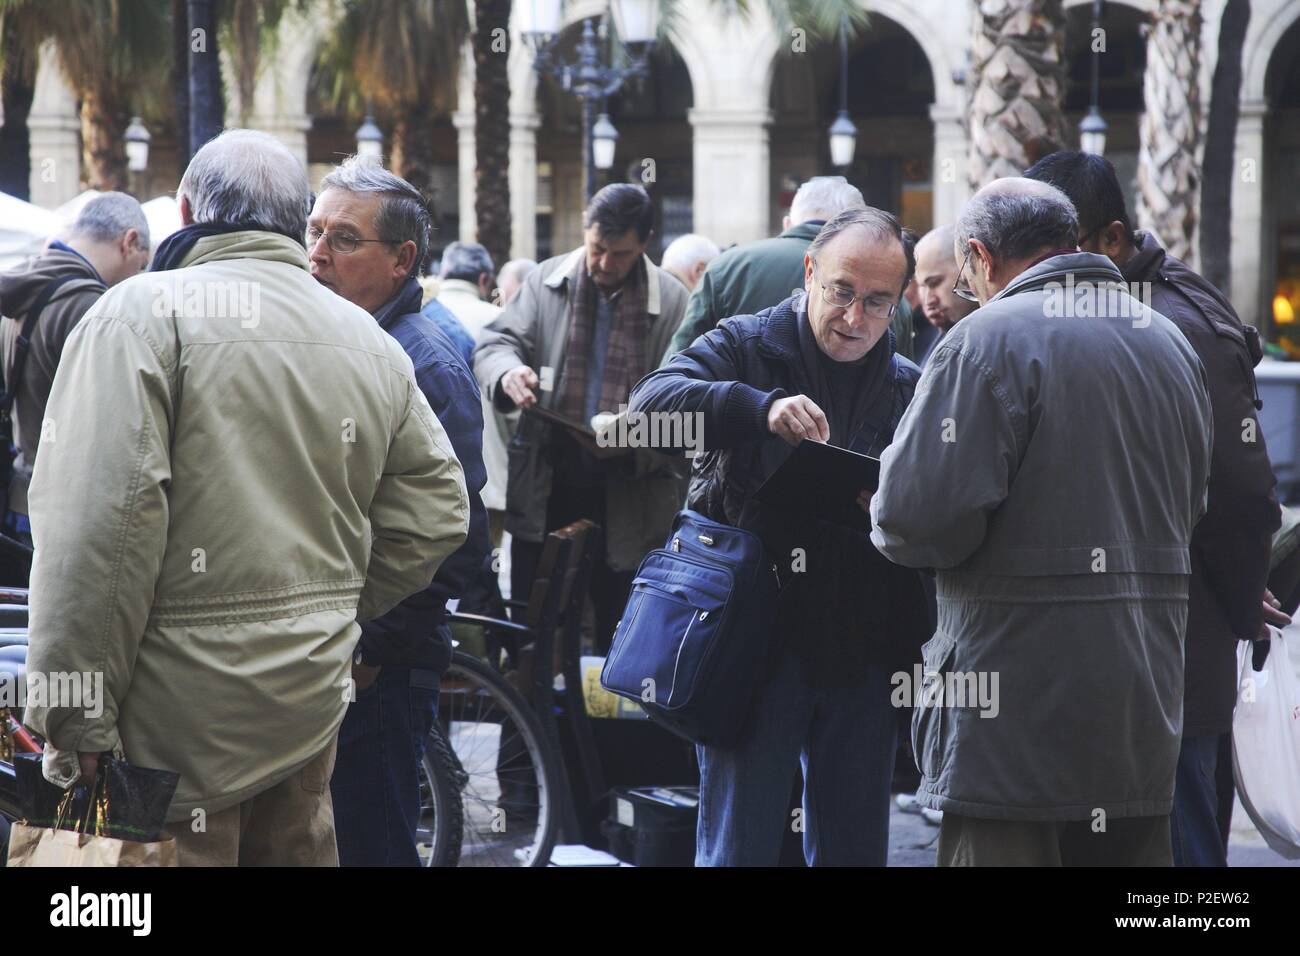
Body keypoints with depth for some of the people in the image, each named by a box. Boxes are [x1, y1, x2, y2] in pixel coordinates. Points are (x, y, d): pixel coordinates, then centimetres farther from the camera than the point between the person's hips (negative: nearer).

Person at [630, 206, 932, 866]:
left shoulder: (910, 387, 12)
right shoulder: (746, 348, 1)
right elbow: (653, 400, -17)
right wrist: (759, 408, -33)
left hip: (863, 656, 4)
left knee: (855, 846, 10)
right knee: (739, 844, 0)